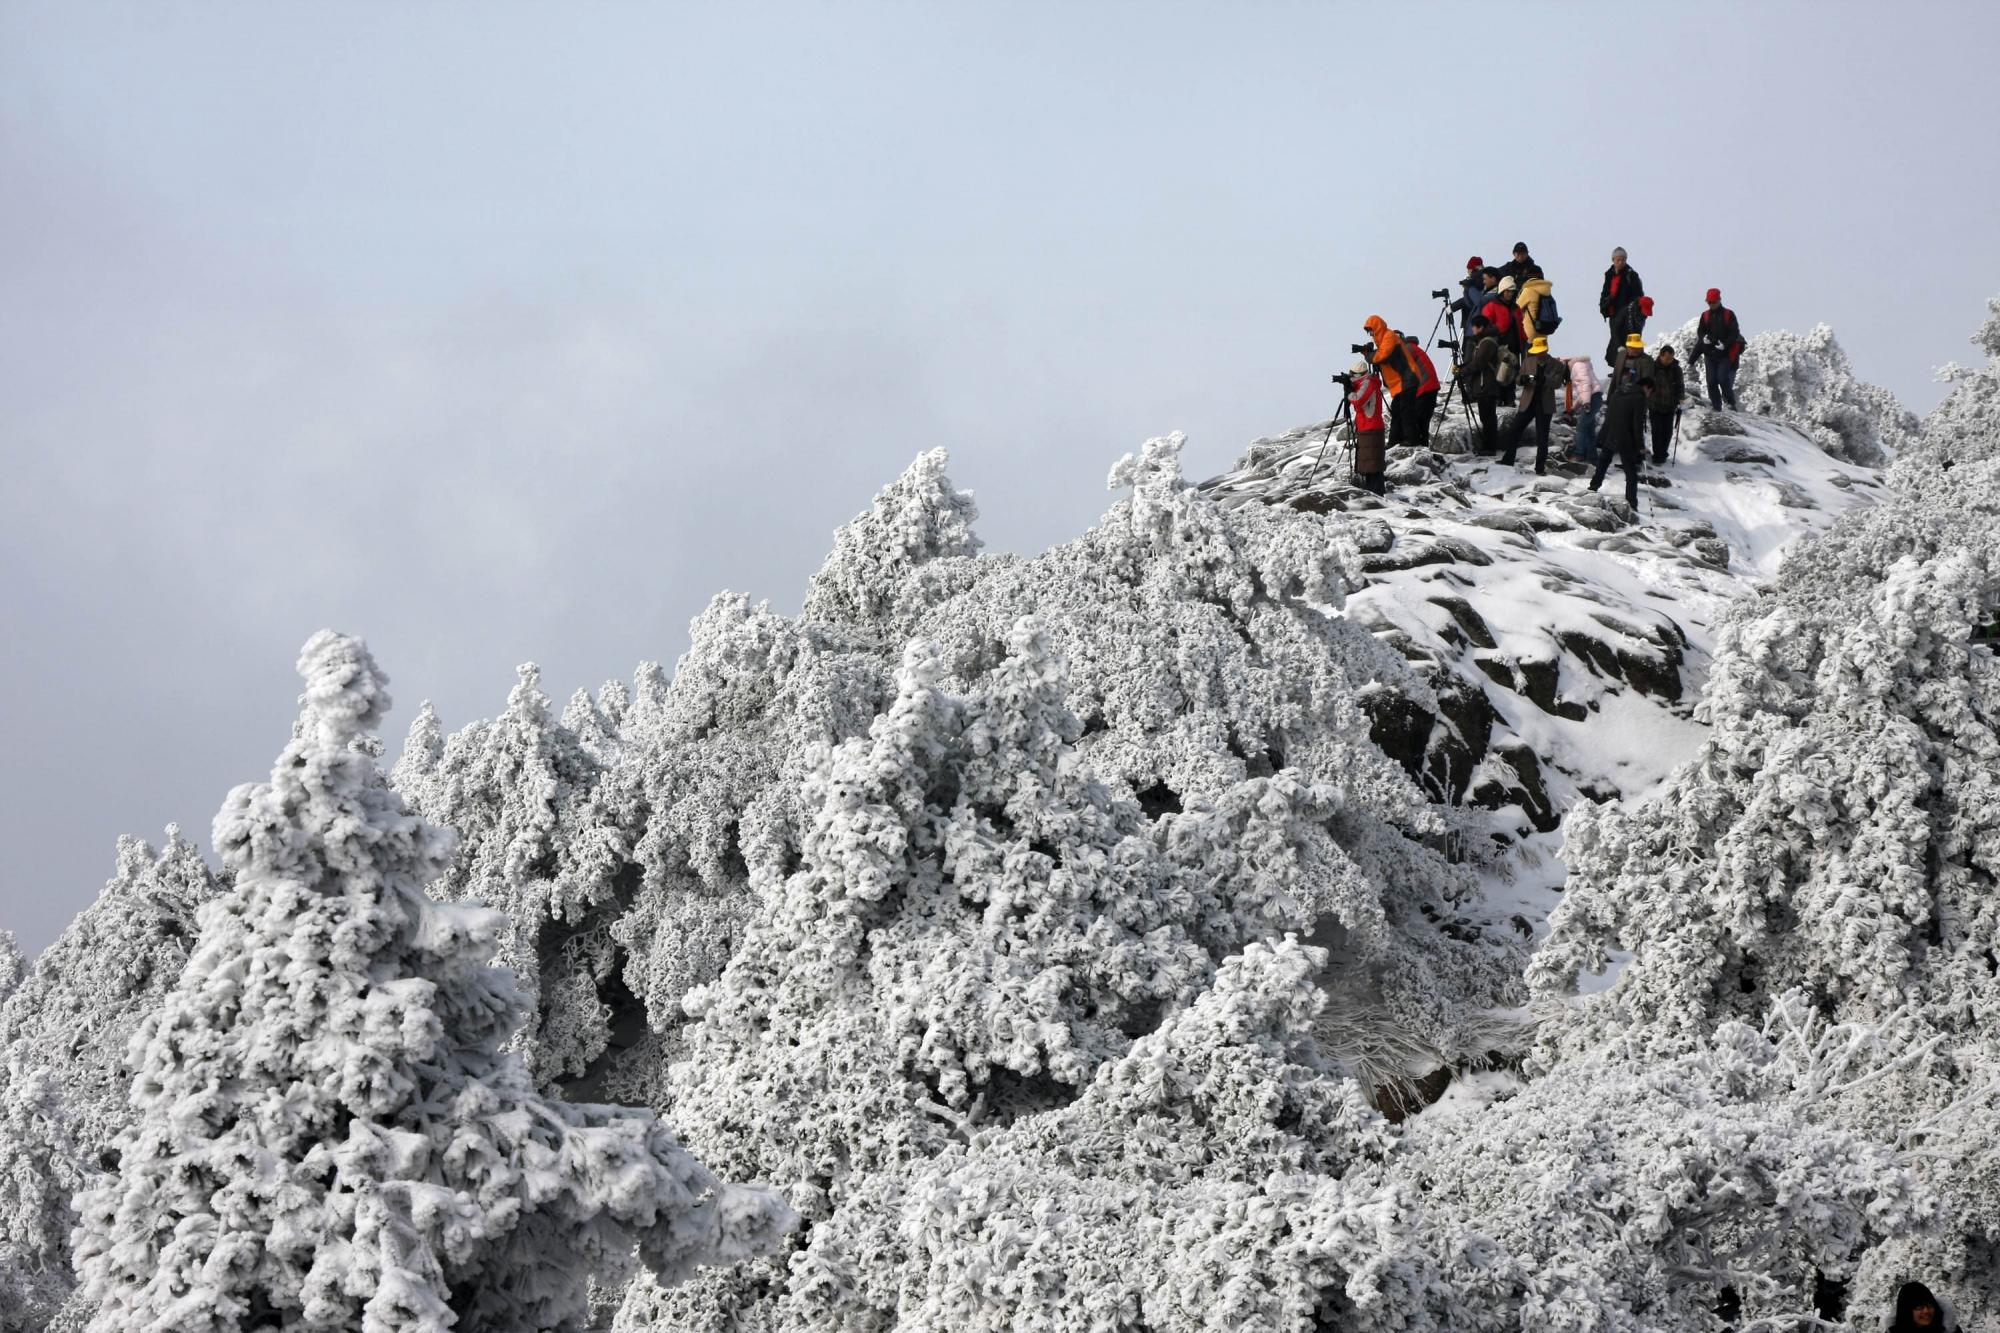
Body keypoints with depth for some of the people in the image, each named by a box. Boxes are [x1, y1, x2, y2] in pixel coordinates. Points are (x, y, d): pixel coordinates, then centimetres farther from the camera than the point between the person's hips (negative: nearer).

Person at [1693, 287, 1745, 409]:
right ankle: (1716, 406, 5)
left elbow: (1735, 333, -4)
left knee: (1722, 378, -16)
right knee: (1711, 380, -1)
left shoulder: (1729, 315, -1)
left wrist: (1725, 345, -18)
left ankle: (1731, 403, -5)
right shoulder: (1705, 316, 11)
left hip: (1725, 354, -4)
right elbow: (1700, 331, 12)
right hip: (1709, 353, 4)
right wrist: (1703, 338, -12)